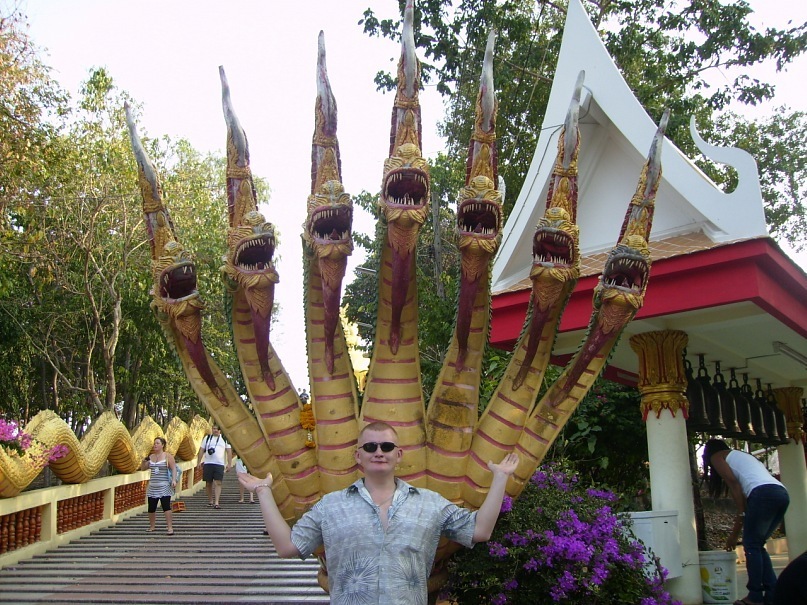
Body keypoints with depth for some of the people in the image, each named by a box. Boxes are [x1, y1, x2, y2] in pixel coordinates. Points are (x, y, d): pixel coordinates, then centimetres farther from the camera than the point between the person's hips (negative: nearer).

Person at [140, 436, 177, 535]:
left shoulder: (167, 456, -2)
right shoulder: (151, 457, 12)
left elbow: (173, 469, -6)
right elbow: (143, 468, 18)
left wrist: (174, 480, -18)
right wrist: (144, 461, -1)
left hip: (164, 486, -6)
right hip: (152, 486, 6)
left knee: (166, 506, -13)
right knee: (151, 508, 9)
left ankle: (170, 527, -12)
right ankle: (152, 526, 26)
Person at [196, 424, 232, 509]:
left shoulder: (224, 439, 8)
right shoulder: (207, 438, 11)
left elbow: (229, 451, 7)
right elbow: (201, 450, 11)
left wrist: (229, 464, 0)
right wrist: (198, 462, 4)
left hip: (219, 464, -2)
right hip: (207, 463, 2)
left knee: (218, 483, -10)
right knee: (208, 483, 6)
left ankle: (216, 503, -14)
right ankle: (210, 501, 20)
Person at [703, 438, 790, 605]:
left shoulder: (717, 456, 17)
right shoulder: (744, 457, 37)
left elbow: (732, 482, -1)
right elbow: (743, 491, 34)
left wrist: (741, 514, -3)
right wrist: (735, 533, 34)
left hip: (764, 493, -8)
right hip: (782, 493, 8)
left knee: (751, 545, 2)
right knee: (757, 545, 16)